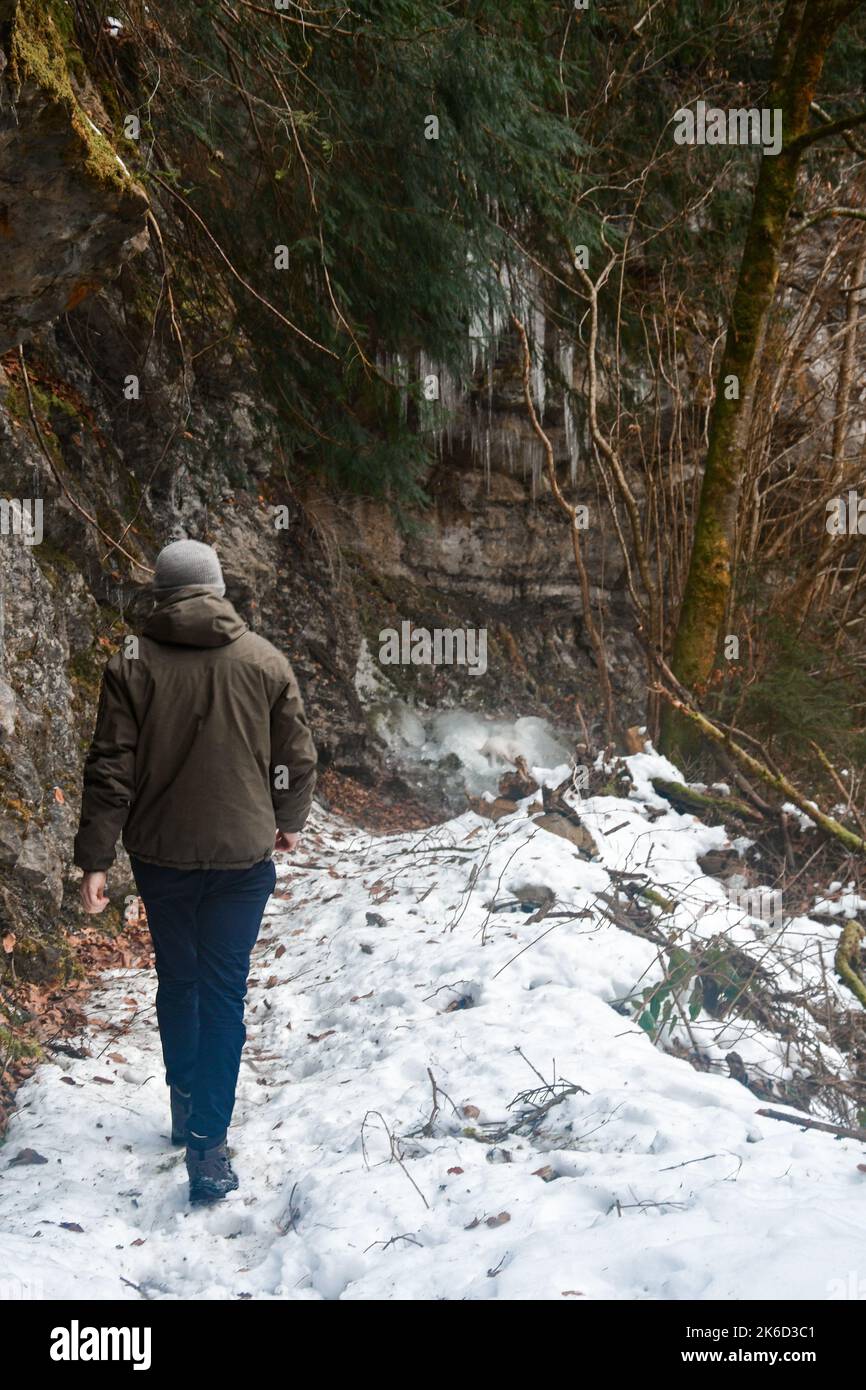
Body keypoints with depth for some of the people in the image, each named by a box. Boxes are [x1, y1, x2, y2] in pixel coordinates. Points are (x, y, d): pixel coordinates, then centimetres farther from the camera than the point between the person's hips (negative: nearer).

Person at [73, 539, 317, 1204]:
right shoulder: (266, 661, -4)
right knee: (224, 991, 4)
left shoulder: (132, 664, -7)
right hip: (243, 854, 0)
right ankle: (209, 1144, 1)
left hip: (161, 854, 1)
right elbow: (298, 756, 3)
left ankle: (186, 1107, 31)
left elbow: (112, 769, -8)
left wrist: (95, 858, -2)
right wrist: (289, 822, 21)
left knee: (177, 981, 19)